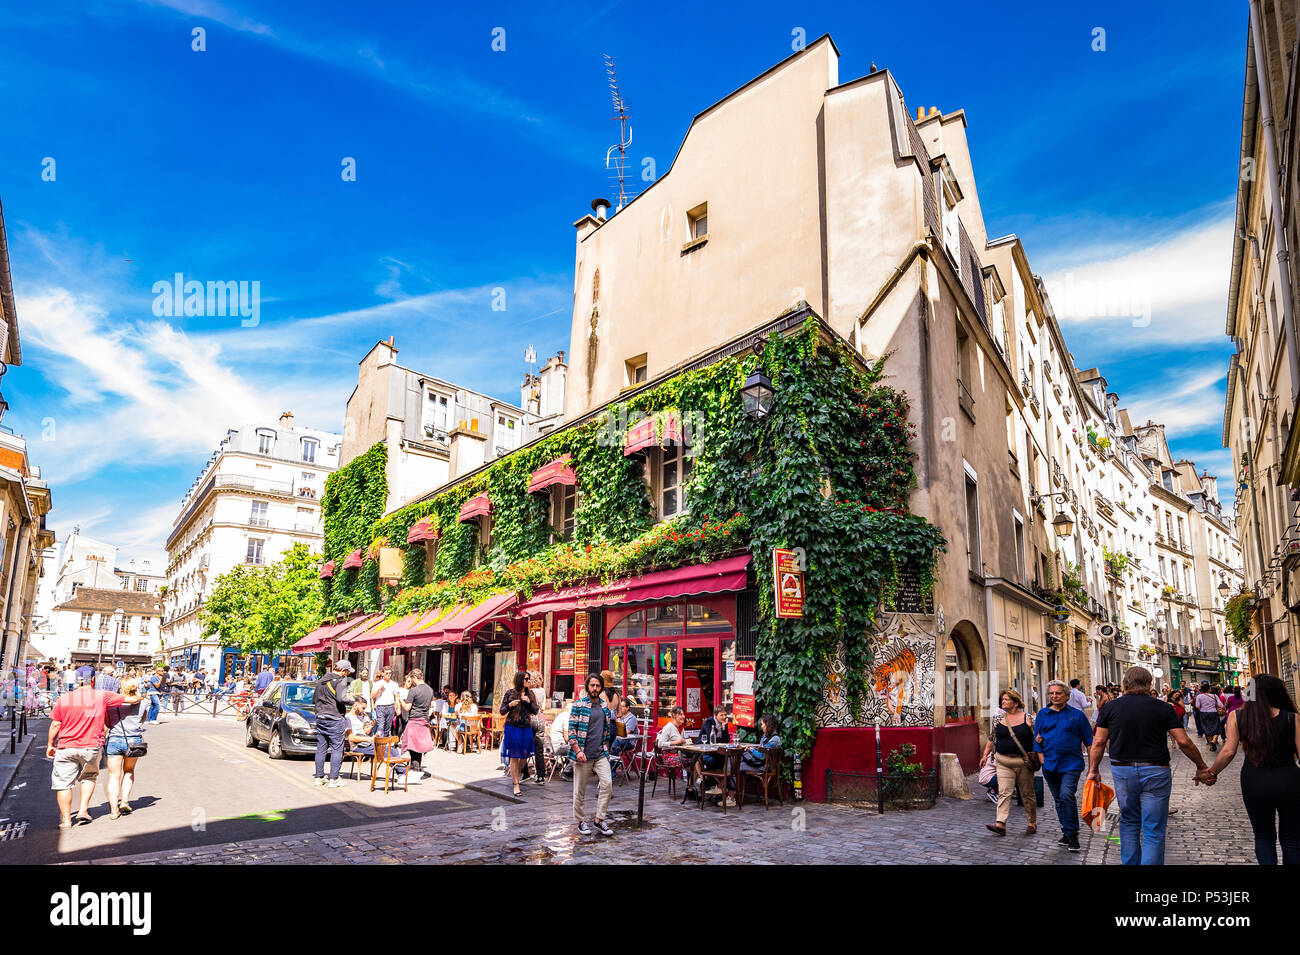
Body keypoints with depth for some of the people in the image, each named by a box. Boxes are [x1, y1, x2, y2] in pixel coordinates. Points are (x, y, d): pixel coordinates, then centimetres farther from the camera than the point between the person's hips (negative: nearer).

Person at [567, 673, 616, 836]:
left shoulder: (605, 706, 10)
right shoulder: (578, 705, -6)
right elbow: (571, 730, -9)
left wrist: (606, 749, 14)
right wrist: (578, 751, -16)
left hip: (601, 755, 4)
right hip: (583, 755, -4)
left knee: (607, 783, -9)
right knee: (580, 790, 4)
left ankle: (600, 819, 2)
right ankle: (581, 822, 20)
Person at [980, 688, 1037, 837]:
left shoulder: (1027, 718, -1)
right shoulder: (998, 719, 7)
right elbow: (991, 739, 13)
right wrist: (985, 754, 7)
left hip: (1024, 762, -2)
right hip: (1004, 762, 2)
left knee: (1027, 793, 9)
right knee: (1004, 792, -6)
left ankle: (1032, 823, 25)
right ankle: (1000, 824, -11)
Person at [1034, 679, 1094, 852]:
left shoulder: (1077, 714, 1)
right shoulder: (1042, 714, 8)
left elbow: (1088, 740, 5)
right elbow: (1037, 739, 14)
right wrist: (1041, 758, 3)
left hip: (1071, 762, -4)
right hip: (1050, 764, 4)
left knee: (1066, 796, -20)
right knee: (1059, 800, 12)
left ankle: (1072, 834, -7)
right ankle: (1067, 833, 26)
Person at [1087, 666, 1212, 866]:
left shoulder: (1111, 707, 1)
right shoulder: (1163, 708, -3)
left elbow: (1099, 742, 1)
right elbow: (1184, 742, -5)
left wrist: (1094, 770, 10)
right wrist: (1201, 766, 10)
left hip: (1122, 771, 2)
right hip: (1155, 772, -2)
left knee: (1128, 823, 19)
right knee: (1154, 831, 4)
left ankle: (1130, 863, 24)